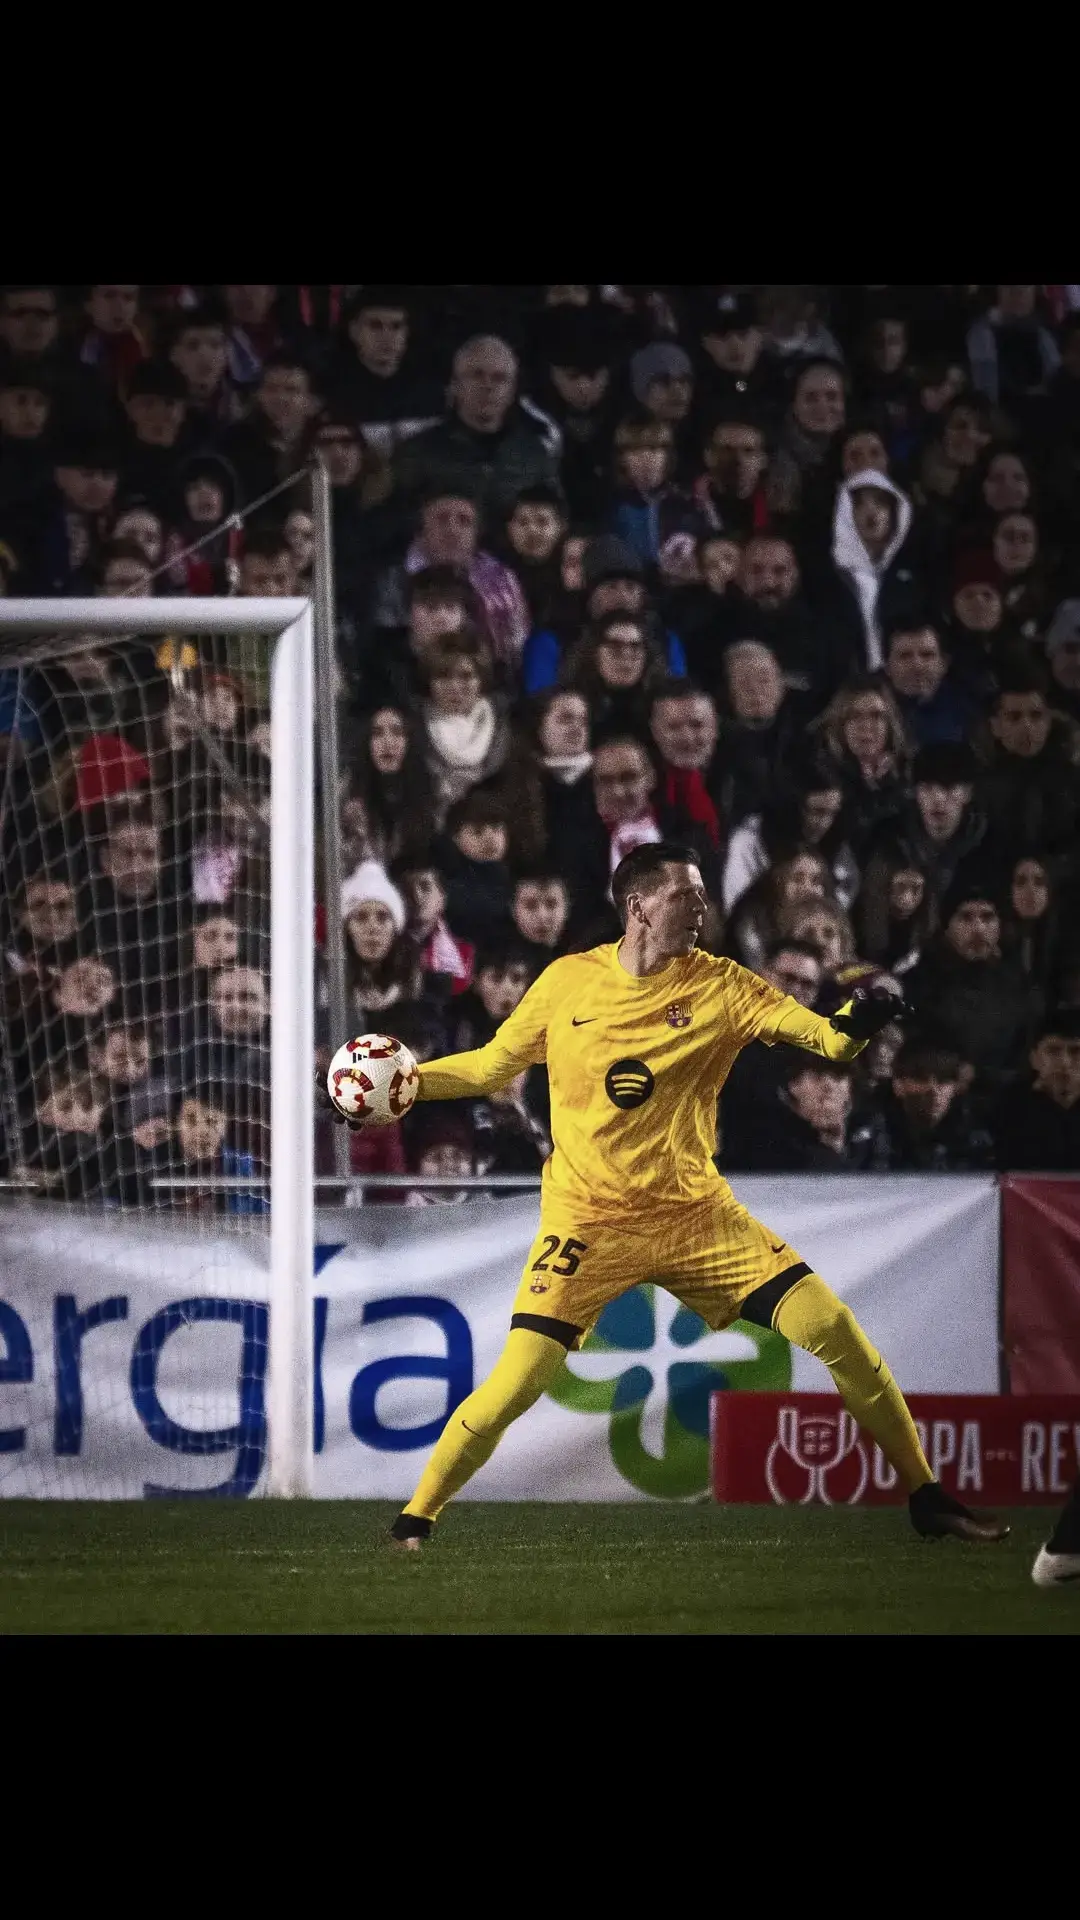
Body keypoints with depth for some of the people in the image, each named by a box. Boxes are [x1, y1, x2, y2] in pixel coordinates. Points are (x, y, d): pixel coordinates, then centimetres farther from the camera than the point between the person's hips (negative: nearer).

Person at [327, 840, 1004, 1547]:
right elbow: (493, 1064, 10)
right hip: (589, 1222, -1)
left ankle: (925, 1496, 7)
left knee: (834, 1329, -7)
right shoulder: (568, 983, -3)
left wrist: (852, 1026, -33)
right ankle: (417, 1517, 3)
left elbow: (826, 1038, -10)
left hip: (696, 1214, 1)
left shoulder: (719, 986, -3)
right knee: (516, 1384, -16)